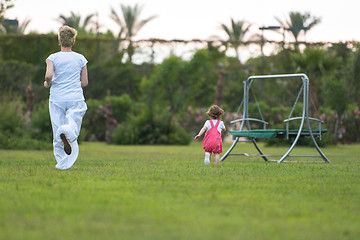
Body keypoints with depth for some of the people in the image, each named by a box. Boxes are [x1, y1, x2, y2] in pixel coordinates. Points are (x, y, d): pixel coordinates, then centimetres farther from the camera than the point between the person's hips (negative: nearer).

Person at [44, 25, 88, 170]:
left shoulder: (53, 58, -1)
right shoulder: (80, 59, 5)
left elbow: (49, 75, -18)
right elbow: (84, 82, 6)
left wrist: (47, 83, 4)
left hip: (57, 98, 0)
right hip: (76, 98, 0)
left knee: (57, 135, 7)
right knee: (73, 128, -3)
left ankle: (62, 163, 6)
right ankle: (67, 132, -38)